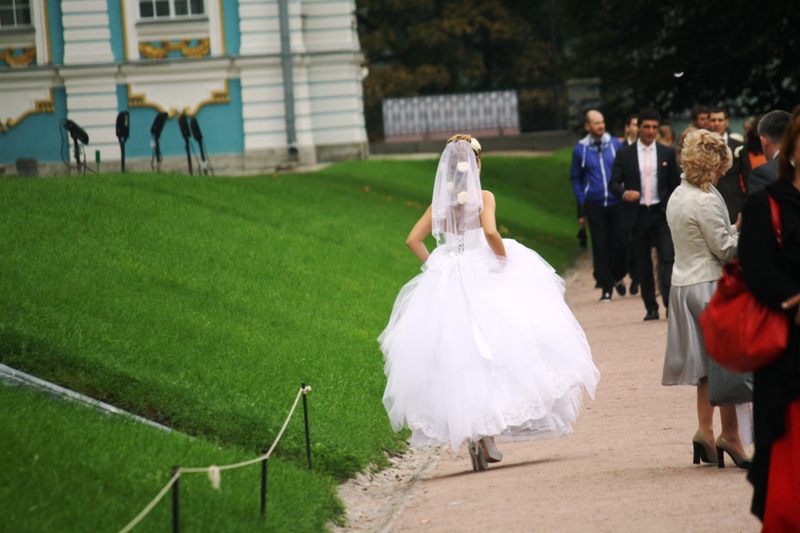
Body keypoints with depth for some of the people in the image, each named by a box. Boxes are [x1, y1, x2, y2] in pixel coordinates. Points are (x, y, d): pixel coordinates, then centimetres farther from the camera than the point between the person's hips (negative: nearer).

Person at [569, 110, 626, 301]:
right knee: (600, 248, 0)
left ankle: (617, 277, 24)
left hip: (616, 202, 0)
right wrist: (581, 208, 6)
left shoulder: (615, 144, 4)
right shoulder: (580, 150, 3)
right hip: (594, 205, 0)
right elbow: (576, 179, 10)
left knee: (621, 244, -3)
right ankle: (606, 288, 7)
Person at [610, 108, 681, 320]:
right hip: (638, 214, 0)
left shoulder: (667, 153, 8)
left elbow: (675, 184, 9)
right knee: (643, 263, 4)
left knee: (668, 257, -14)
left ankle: (670, 302, -17)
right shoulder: (624, 154, 5)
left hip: (662, 213, 0)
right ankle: (651, 307, 11)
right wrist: (624, 193, -21)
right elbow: (614, 183, 1)